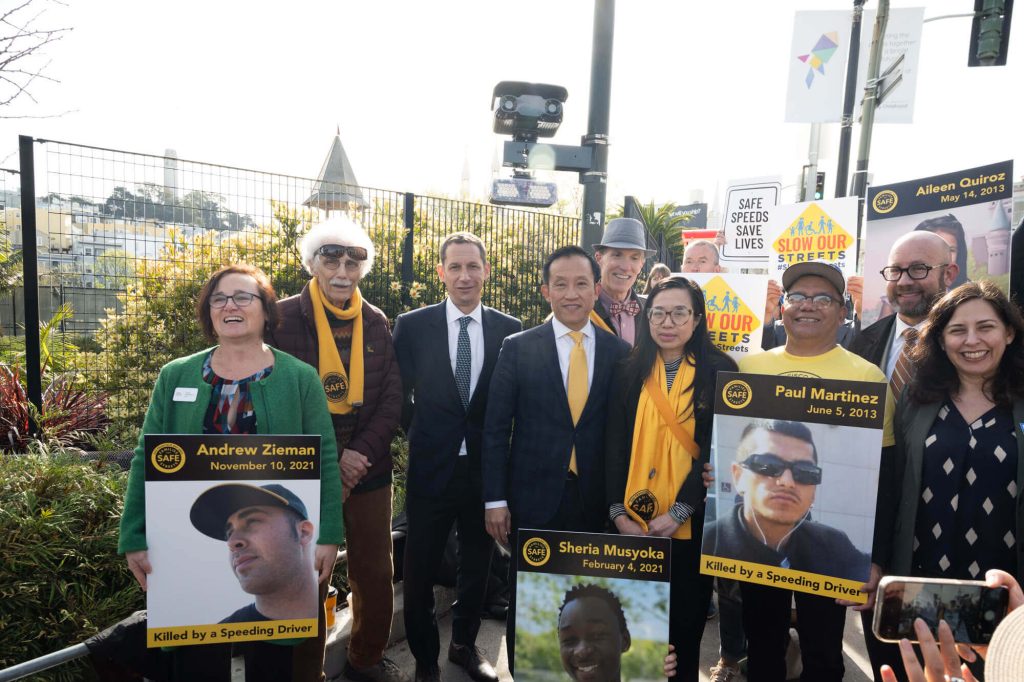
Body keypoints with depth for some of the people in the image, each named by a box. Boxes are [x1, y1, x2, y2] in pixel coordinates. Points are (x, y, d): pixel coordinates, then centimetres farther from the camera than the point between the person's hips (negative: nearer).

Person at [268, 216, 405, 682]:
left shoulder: (376, 322, 5)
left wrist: (360, 453, -11)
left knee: (376, 574, 13)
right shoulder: (284, 318, -6)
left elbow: (391, 399, 3)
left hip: (369, 469, 4)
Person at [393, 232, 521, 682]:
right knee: (421, 569, 12)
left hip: (486, 467, 2)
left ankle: (465, 645, 43)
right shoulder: (412, 325, -5)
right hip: (431, 466, -1)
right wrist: (421, 436, 2)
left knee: (477, 564, 18)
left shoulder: (510, 330, -1)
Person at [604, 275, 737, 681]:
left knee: (685, 620, 11)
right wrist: (618, 511, -7)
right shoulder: (630, 373, 5)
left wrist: (677, 513, -14)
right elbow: (614, 446, 3)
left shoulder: (719, 371, -2)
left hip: (691, 524, -2)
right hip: (631, 522, 2)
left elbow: (718, 450, -7)